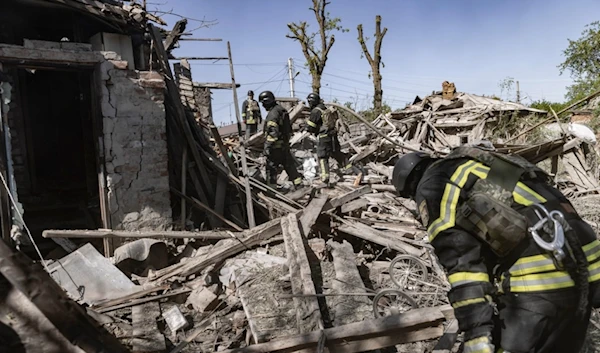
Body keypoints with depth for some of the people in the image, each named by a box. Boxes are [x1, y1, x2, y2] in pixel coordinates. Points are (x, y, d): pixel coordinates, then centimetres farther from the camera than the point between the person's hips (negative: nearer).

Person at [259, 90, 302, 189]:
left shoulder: (272, 114, -19)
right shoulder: (282, 110, 10)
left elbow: (272, 132, -25)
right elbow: (288, 128, 18)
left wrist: (267, 146, -23)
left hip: (276, 147, -9)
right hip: (285, 144, 9)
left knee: (271, 167, 2)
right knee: (289, 164, 16)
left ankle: (271, 187, 9)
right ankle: (298, 183, 21)